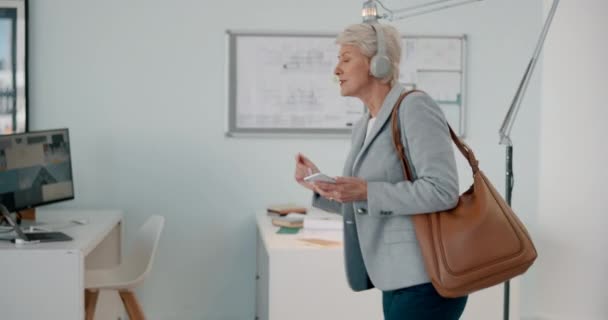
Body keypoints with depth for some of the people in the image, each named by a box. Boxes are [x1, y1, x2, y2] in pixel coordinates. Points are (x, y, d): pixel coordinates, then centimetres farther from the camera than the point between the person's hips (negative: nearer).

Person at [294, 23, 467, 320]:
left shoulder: (414, 107, -12)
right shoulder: (362, 127, 13)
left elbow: (443, 191, -22)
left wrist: (367, 192, -23)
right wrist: (321, 186, 6)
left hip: (426, 279, -8)